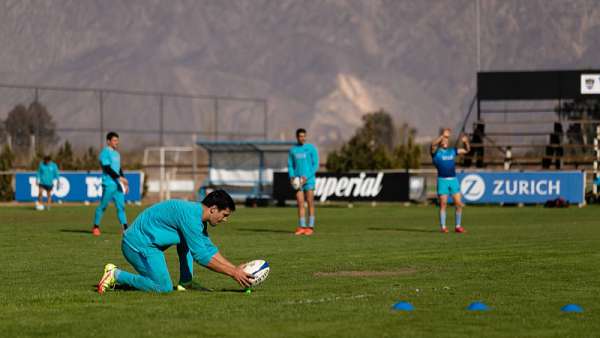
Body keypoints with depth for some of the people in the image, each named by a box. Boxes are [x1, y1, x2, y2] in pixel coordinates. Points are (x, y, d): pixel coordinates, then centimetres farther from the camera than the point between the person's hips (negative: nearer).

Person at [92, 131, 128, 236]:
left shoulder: (116, 154, 20)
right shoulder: (105, 153, -7)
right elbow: (107, 168, -16)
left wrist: (124, 182, 17)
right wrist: (119, 178, -21)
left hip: (118, 184, 8)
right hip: (108, 184, -8)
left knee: (121, 206, 1)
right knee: (103, 206, -2)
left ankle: (125, 229, -3)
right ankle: (96, 227, 8)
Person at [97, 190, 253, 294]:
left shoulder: (198, 215, 9)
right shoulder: (190, 216, -23)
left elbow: (210, 249, 18)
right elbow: (201, 255, -23)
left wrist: (234, 268, 9)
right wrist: (232, 273, -19)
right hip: (139, 244, -10)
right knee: (164, 288, -12)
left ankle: (185, 284, 6)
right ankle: (116, 275, -6)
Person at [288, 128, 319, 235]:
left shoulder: (311, 148, 0)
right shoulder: (292, 150, 11)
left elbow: (316, 165, -3)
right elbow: (290, 165, 14)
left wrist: (307, 177, -14)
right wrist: (292, 176, -5)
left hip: (309, 179, -3)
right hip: (298, 181, 3)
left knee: (310, 202, -5)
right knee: (300, 203, -1)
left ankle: (310, 227, -3)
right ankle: (301, 227, 1)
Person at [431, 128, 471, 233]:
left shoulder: (452, 151, 15)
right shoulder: (436, 152, 1)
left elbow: (467, 150, 23)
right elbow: (433, 145, -22)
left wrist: (466, 142, 3)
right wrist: (443, 135, -27)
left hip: (453, 180, 4)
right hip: (442, 180, -4)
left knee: (459, 204, -1)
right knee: (443, 204, -4)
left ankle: (458, 226, 9)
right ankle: (443, 227, 4)